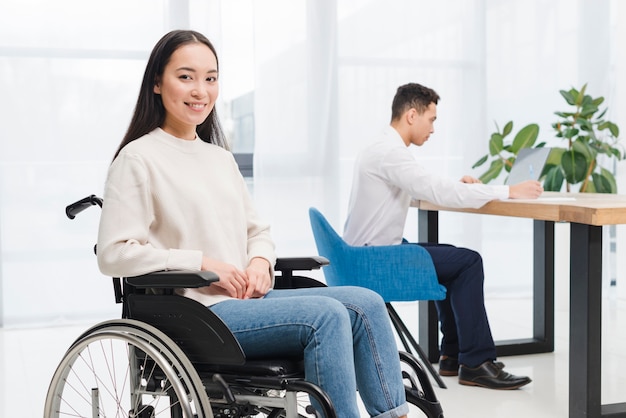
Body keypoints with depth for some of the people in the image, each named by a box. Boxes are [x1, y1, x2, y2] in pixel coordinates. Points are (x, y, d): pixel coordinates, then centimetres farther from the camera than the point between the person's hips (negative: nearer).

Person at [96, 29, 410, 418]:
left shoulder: (221, 158, 19)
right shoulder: (138, 158, -4)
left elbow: (258, 230, 23)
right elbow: (113, 254, -11)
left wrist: (260, 260, -1)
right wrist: (202, 263, -16)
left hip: (245, 298, 7)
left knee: (367, 303, -11)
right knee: (326, 314, -26)